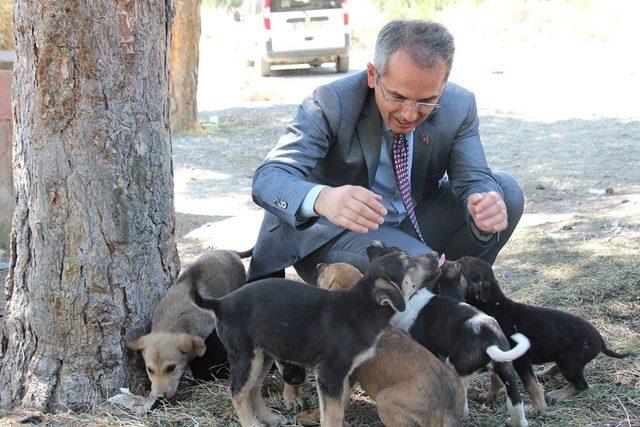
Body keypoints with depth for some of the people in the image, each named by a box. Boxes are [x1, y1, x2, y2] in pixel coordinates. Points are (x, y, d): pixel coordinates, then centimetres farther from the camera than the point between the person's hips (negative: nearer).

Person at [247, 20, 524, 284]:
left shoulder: (459, 107, -12)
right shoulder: (331, 104, -24)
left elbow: (474, 181, -10)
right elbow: (268, 178, -32)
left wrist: (486, 207, -38)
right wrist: (321, 198, -56)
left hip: (414, 224, 6)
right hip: (336, 231, -6)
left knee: (507, 191, -12)